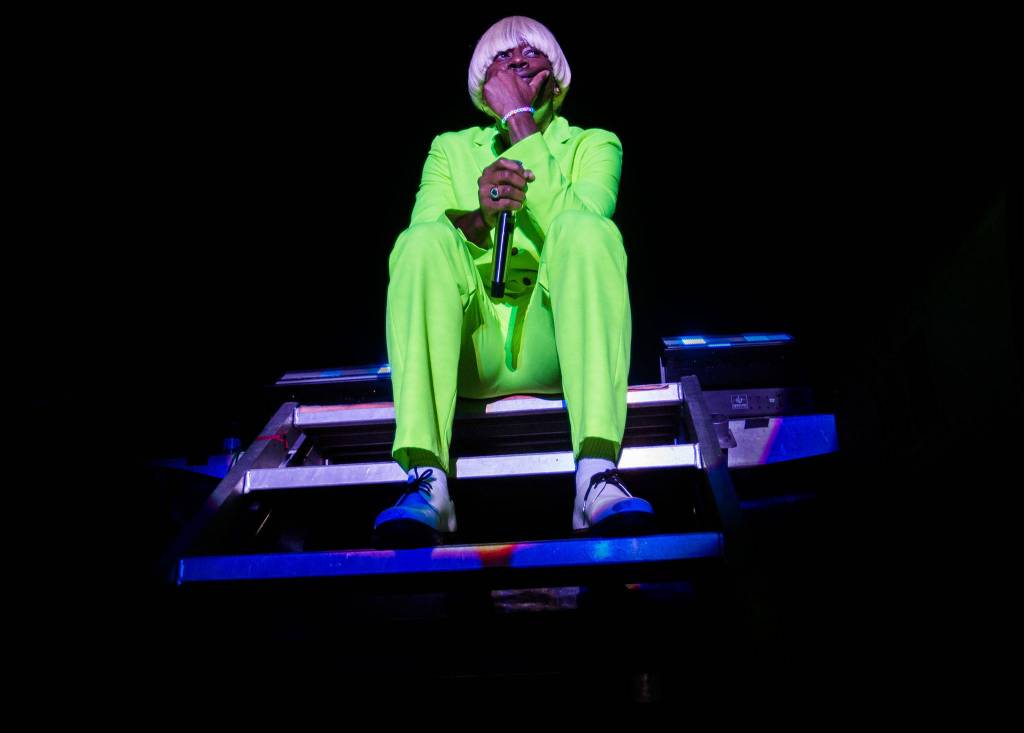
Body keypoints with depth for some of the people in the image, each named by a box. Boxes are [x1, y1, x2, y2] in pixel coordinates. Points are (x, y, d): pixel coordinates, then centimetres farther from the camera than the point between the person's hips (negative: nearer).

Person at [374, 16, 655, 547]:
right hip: (470, 354, 1)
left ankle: (597, 472, -45)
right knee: (425, 238, -26)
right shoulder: (451, 148, 20)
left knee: (587, 229, -28)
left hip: (556, 349, -1)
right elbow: (421, 247, 1)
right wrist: (479, 218, -20)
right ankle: (427, 482, -42)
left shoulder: (594, 144, 16)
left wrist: (520, 122, -7)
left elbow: (576, 225, -8)